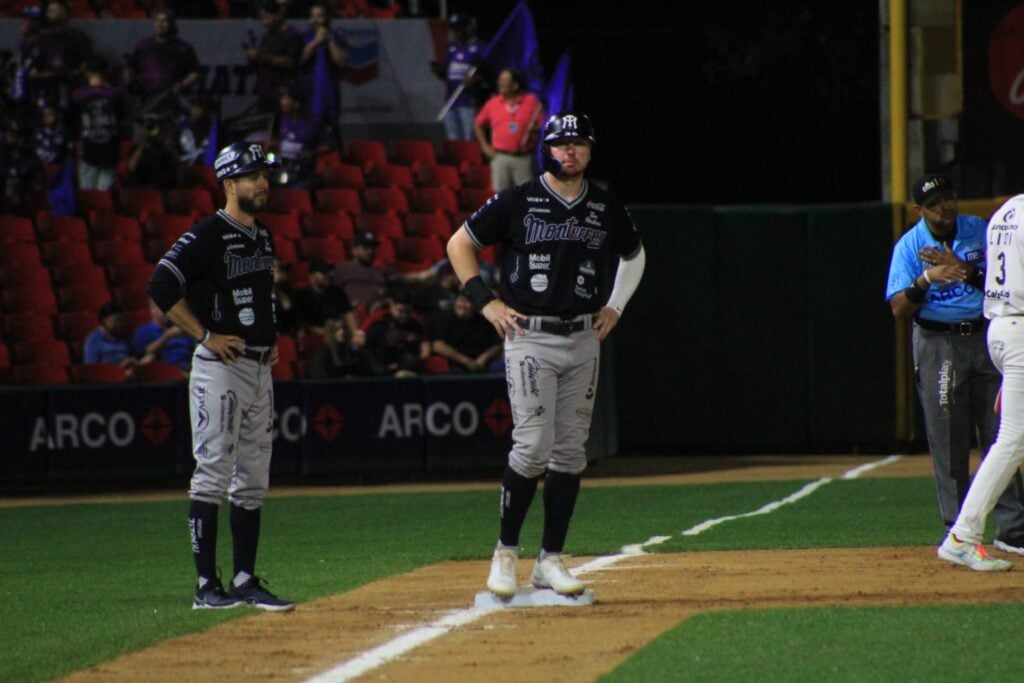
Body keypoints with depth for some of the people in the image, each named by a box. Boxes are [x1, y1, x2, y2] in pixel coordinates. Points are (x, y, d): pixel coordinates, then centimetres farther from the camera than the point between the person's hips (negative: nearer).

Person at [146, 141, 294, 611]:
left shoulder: (262, 238, 15)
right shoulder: (207, 237, -12)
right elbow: (161, 287, -20)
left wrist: (270, 340, 16)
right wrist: (205, 336, -17)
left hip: (260, 368, 8)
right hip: (221, 366, -8)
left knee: (253, 481, 9)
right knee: (212, 477, -7)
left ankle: (245, 581, 13)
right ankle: (206, 585, -6)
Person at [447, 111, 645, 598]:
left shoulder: (607, 210, 8)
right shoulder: (517, 203, -4)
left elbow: (634, 255, 27)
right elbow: (459, 244, 4)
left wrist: (615, 306, 15)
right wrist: (485, 301, -3)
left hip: (583, 339, 5)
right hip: (530, 339, -4)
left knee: (570, 452, 5)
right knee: (533, 447, -13)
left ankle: (550, 561, 10)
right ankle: (506, 552, 1)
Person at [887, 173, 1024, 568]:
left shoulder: (979, 232, 6)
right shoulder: (909, 246, -1)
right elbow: (899, 309, -8)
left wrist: (963, 269, -16)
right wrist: (927, 279, -24)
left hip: (985, 339, 3)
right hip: (938, 346, -2)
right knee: (948, 442, -4)